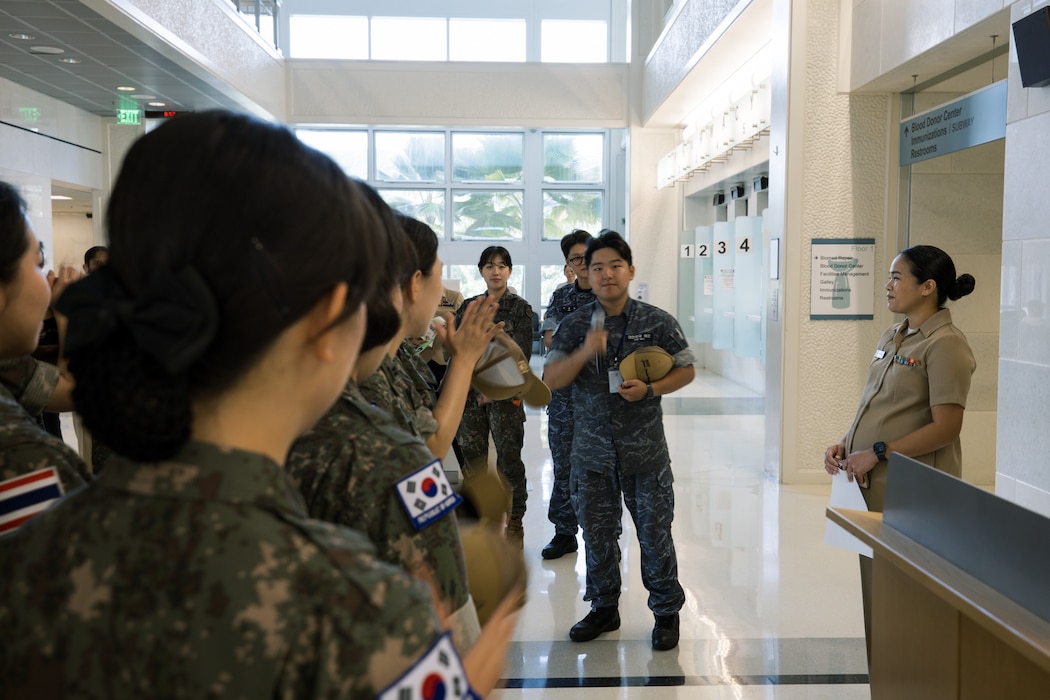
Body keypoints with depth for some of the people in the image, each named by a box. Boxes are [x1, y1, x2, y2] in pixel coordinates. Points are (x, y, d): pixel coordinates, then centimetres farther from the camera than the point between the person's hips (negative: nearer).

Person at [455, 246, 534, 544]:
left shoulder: (520, 308, 1)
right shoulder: (469, 307, 11)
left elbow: (521, 354, -6)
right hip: (471, 393, 4)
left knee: (509, 458, -1)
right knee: (471, 456, 6)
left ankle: (514, 521, 12)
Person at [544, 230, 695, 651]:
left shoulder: (657, 322, -2)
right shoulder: (574, 325, 2)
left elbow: (686, 370, 5)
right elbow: (550, 380, -4)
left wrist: (650, 389, -14)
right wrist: (585, 352, -21)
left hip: (646, 453, -2)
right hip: (592, 453, 2)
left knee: (655, 533, 5)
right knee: (597, 534, 12)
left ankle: (667, 612, 23)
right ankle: (604, 608, 30)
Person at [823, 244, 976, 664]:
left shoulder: (944, 345, -13)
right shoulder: (892, 338, 12)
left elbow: (946, 427, -18)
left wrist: (877, 453, -19)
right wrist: (845, 444, 3)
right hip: (874, 484, 8)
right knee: (875, 582, 15)